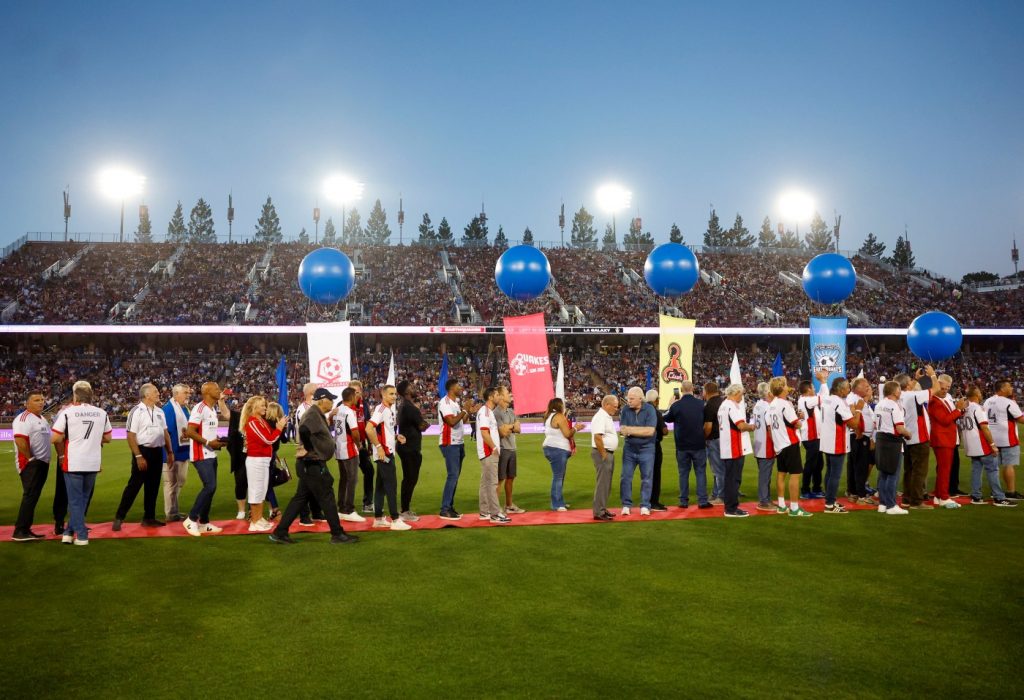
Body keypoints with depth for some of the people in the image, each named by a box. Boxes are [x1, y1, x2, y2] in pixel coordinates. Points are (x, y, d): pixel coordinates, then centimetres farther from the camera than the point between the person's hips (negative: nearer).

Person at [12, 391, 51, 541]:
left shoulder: (42, 419, 17)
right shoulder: (23, 418, -14)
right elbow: (20, 440, -25)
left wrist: (44, 460, 15)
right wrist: (31, 458, -19)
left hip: (42, 463, 10)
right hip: (30, 464, -10)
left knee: (33, 497, 12)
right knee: (30, 496, -11)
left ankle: (25, 529, 18)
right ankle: (19, 532, -8)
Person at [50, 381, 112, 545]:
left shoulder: (67, 412, -8)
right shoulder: (102, 413, 3)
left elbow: (55, 439, -9)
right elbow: (107, 438, 11)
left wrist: (67, 437, 9)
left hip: (73, 462, -3)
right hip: (93, 463, 3)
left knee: (75, 500, 6)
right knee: (82, 499, 18)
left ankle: (81, 536, 4)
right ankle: (70, 531, 22)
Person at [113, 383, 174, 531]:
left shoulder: (159, 412, 11)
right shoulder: (137, 412, -11)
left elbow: (165, 433, 17)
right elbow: (131, 436, -15)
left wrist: (169, 452, 12)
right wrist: (138, 456, -20)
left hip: (157, 452, 7)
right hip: (143, 451, -7)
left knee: (153, 486, 12)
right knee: (134, 485, -7)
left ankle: (149, 518, 22)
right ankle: (119, 518, 1)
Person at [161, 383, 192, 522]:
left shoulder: (185, 408, 12)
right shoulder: (168, 409, -16)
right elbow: (165, 431, -21)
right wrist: (169, 452, -22)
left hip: (183, 451, 9)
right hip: (172, 452, -9)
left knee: (180, 482, 16)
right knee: (171, 482, 0)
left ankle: (173, 510, 26)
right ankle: (171, 513, 7)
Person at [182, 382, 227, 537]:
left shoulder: (213, 410, 15)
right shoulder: (200, 408, -15)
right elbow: (190, 432, -20)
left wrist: (218, 441, 7)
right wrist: (208, 443, -20)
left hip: (211, 455, 10)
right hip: (202, 455, -10)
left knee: (211, 488, 10)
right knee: (210, 486, -14)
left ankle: (204, 523, 18)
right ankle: (191, 519, -3)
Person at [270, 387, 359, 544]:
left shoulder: (318, 414, 15)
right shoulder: (312, 414, -18)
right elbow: (303, 429, -34)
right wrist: (308, 449, -22)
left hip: (312, 465, 11)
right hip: (312, 465, -11)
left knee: (300, 498, 13)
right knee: (327, 499, -2)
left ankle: (280, 533, 17)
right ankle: (338, 534, 7)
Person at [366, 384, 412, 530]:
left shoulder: (391, 410, 13)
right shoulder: (381, 409, -16)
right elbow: (369, 429, -26)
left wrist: (397, 436, 8)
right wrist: (379, 447, -24)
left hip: (388, 452, 9)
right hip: (383, 453, -9)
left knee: (381, 485, 13)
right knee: (391, 485, -7)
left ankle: (378, 518, 21)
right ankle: (395, 520, -4)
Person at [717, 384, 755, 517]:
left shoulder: (723, 405, 15)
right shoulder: (732, 406, -16)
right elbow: (741, 425, -24)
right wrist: (751, 427, -5)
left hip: (725, 449, 10)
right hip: (735, 449, -10)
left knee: (728, 478, 14)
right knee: (733, 479, -4)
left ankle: (729, 506, 20)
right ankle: (732, 509, 0)